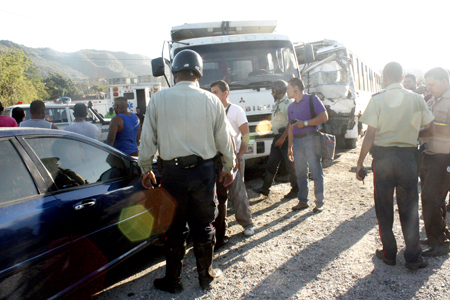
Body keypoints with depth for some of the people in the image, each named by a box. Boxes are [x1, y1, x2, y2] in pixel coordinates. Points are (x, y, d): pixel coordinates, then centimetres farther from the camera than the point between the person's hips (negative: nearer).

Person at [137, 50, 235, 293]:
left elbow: (148, 139, 0)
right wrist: (228, 168, 18)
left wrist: (145, 169, 14)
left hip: (172, 172, -1)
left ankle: (173, 281, 28)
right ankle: (206, 276, 31)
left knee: (174, 228, 13)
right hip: (204, 171, 1)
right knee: (203, 227, 15)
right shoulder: (211, 100, -3)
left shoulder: (158, 99, -6)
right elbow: (224, 140, 3)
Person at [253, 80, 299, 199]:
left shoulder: (289, 103, -13)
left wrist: (282, 138, -22)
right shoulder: (277, 103, 17)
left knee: (290, 165, -1)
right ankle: (265, 188, 16)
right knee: (271, 164, 10)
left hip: (286, 137, -9)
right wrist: (277, 137, 18)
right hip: (277, 137, 9)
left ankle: (296, 190, 11)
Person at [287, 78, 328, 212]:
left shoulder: (312, 99, 1)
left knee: (316, 172, -3)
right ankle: (302, 201, 16)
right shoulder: (291, 107, 20)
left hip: (310, 139, -6)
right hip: (297, 141, 6)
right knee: (300, 173, 8)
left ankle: (320, 202, 4)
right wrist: (289, 147, 17)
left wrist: (305, 123, -14)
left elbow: (324, 117, -8)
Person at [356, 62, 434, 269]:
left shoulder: (377, 100, -7)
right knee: (409, 208, 10)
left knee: (384, 208, 11)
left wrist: (360, 162, -4)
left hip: (383, 156, -1)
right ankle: (413, 257, 15)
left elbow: (370, 135, -10)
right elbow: (430, 131, 5)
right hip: (407, 156, 2)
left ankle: (389, 253, 20)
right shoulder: (416, 99, 1)